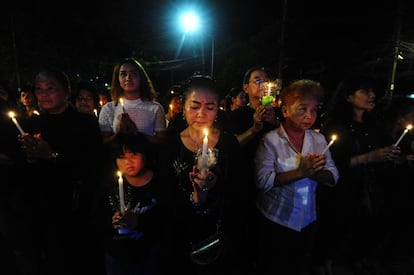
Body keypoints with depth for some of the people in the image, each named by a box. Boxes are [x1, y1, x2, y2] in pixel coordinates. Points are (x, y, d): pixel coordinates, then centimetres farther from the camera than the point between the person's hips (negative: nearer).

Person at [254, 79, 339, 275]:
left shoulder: (319, 139, 0)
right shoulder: (271, 140, -15)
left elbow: (333, 177, -4)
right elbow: (262, 180, -24)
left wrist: (314, 171, -24)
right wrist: (300, 172, -28)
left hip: (308, 222, 5)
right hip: (275, 221, -4)